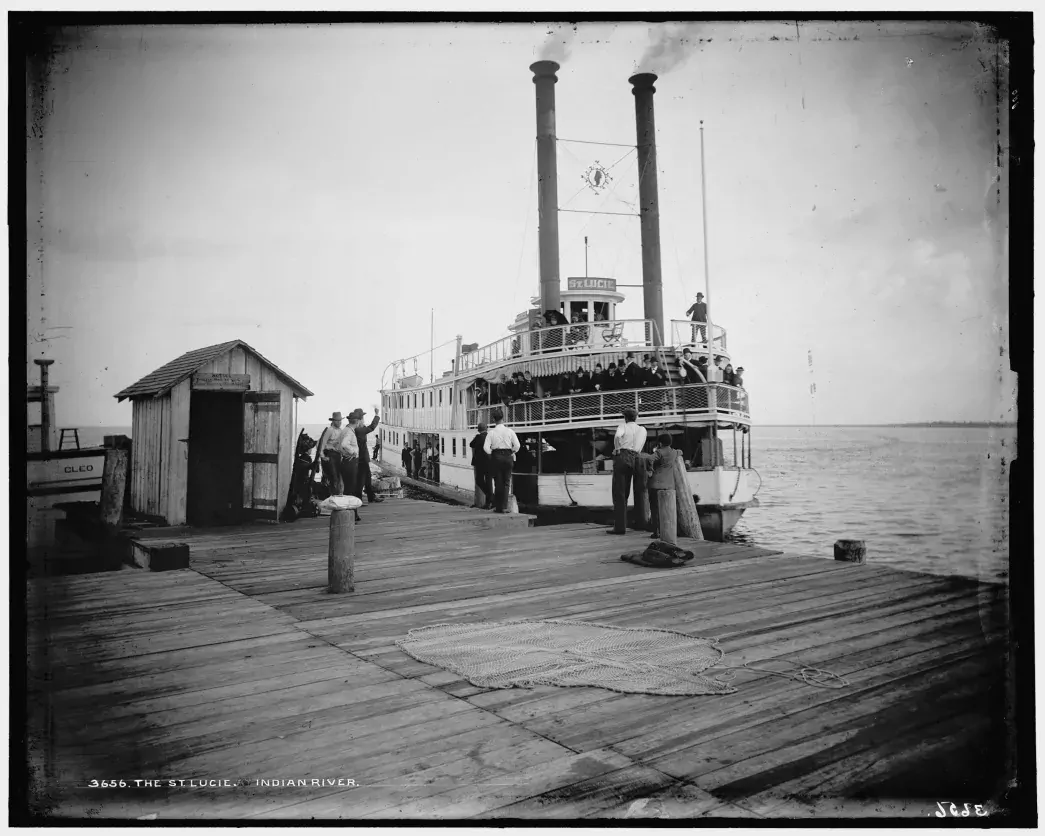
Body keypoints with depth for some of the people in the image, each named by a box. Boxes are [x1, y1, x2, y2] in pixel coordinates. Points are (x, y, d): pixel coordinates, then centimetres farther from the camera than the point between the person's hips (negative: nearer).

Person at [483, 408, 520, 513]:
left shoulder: (491, 432, -3)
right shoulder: (509, 431, -2)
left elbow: (486, 447, -11)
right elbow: (517, 445, -6)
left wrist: (491, 454, 5)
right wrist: (512, 453, 10)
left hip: (496, 457, 0)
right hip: (508, 456, 0)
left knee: (498, 482, 7)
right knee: (506, 483, 6)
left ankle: (499, 507, 9)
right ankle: (504, 507, 0)